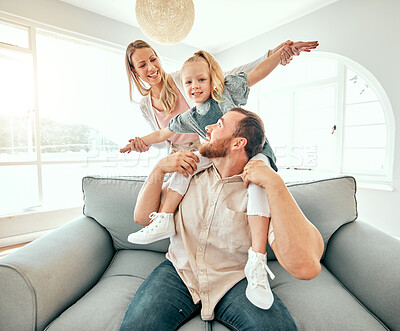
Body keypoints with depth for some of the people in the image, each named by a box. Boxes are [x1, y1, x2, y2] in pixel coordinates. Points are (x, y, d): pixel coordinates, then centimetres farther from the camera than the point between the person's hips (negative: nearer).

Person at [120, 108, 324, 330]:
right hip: (179, 272, 2)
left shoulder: (262, 189, -13)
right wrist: (159, 169, -10)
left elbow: (306, 267, -26)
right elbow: (143, 217, 3)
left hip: (236, 281, -1)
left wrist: (275, 182, -29)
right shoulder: (191, 173, 2)